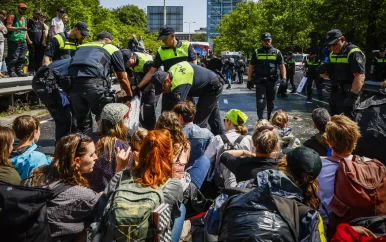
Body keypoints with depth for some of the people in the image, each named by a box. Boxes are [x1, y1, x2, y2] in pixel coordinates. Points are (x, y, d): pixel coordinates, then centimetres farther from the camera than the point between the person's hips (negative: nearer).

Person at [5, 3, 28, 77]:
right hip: (14, 41, -6)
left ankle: (19, 71, 11)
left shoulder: (25, 19, 20)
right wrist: (20, 28, -20)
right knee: (13, 58, -9)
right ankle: (11, 71, -5)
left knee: (21, 58, 5)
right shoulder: (12, 16, 0)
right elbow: (8, 27, -12)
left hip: (23, 42, 7)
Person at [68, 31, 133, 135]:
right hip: (94, 83, -4)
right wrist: (130, 96, 37)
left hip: (73, 83, 4)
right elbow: (123, 79, 23)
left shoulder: (82, 46, 33)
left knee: (82, 122, 17)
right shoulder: (113, 49, 22)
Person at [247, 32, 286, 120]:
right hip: (260, 81, -2)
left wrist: (284, 78, -9)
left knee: (271, 102, 13)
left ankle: (268, 119, 32)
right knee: (261, 102, -11)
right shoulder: (257, 52, 6)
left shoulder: (276, 52, 7)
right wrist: (249, 80, 3)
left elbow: (282, 66, 4)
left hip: (272, 81, 2)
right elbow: (251, 67, 8)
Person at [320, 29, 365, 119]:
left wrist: (352, 95, -34)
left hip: (348, 95, -8)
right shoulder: (332, 54, 12)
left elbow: (360, 77, -24)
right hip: (335, 94, 8)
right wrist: (322, 71, -4)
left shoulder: (353, 53, -14)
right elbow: (326, 75, 20)